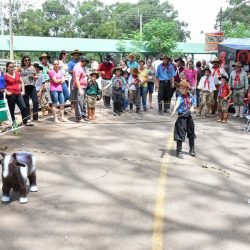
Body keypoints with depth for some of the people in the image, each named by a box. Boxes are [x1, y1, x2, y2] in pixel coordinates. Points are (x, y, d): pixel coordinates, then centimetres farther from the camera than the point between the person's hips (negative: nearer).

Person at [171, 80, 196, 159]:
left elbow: (193, 103, 17)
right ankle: (179, 151, 8)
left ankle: (192, 150, 36)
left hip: (188, 117, 6)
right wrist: (174, 111, -50)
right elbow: (177, 103, -33)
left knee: (191, 134, 17)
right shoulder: (180, 97, -14)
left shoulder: (190, 96, 2)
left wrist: (192, 107, -5)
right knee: (180, 135, -4)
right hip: (181, 117, -6)